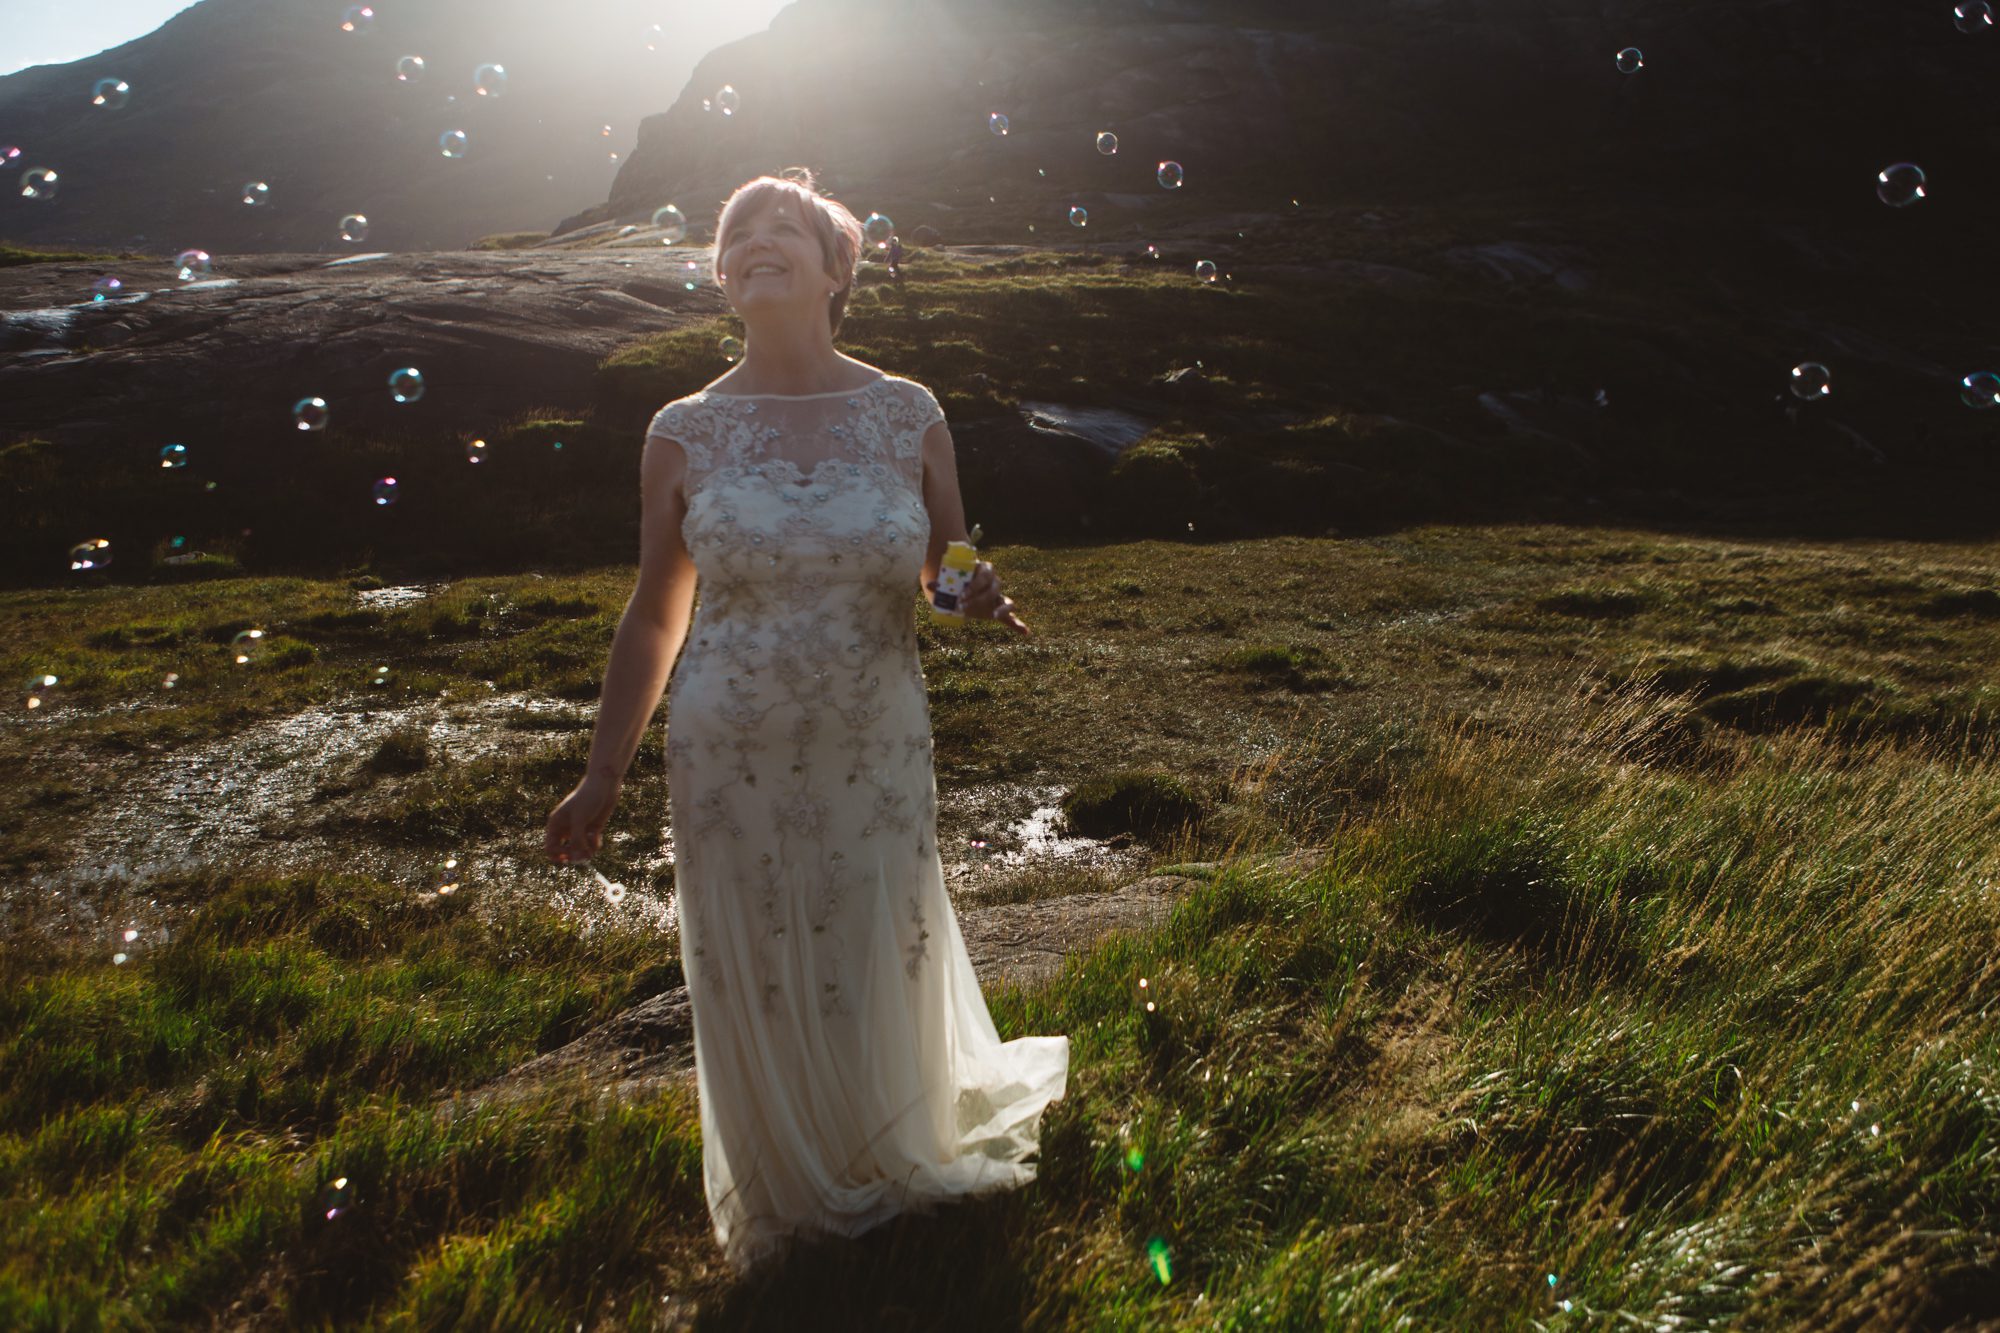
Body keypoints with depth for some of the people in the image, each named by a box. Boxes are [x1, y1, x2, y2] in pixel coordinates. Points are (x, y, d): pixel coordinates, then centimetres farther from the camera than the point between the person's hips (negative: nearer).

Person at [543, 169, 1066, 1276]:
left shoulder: (908, 415, -3)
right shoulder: (684, 434, -4)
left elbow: (947, 582, 6)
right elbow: (656, 615, 4)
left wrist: (978, 601, -18)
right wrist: (601, 777, 4)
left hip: (876, 756, 0)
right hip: (732, 765, 0)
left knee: (882, 972, 16)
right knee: (760, 994, 14)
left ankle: (900, 1164, 48)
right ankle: (793, 1205, 43)